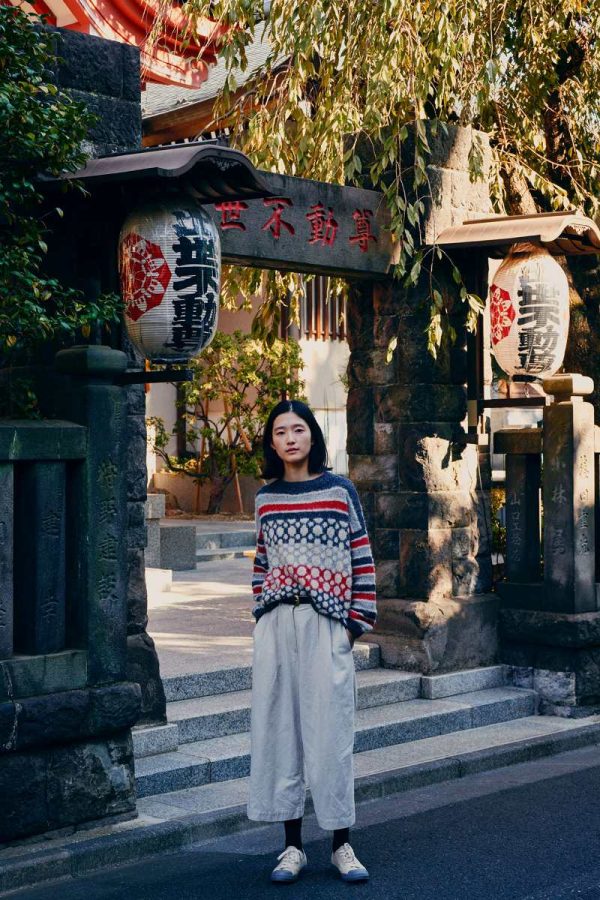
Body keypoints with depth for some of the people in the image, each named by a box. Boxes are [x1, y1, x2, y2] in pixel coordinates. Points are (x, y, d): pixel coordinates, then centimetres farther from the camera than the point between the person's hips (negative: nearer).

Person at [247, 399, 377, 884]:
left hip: (324, 625, -3)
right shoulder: (266, 499, 11)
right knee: (278, 729, 4)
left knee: (329, 731, -1)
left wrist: (356, 622, -4)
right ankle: (293, 845, 12)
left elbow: (362, 561, 1)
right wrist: (261, 615, 7)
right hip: (275, 626, 4)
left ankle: (342, 844, 10)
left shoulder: (340, 491, 0)